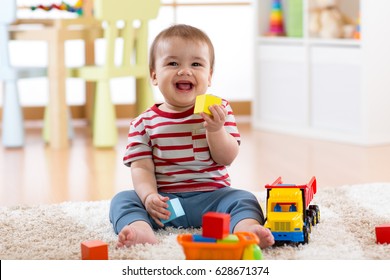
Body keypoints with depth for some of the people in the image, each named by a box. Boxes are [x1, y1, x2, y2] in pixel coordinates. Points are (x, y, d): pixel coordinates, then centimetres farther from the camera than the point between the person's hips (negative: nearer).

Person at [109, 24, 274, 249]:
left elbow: (226, 158, -2)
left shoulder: (218, 111, 4)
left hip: (211, 196, 0)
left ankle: (246, 227, -54)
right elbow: (141, 166, -1)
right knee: (122, 200, -21)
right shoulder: (144, 123, 3)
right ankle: (141, 229, -50)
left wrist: (215, 130, -20)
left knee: (244, 200, -25)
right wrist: (149, 196, -20)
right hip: (164, 201, 0)